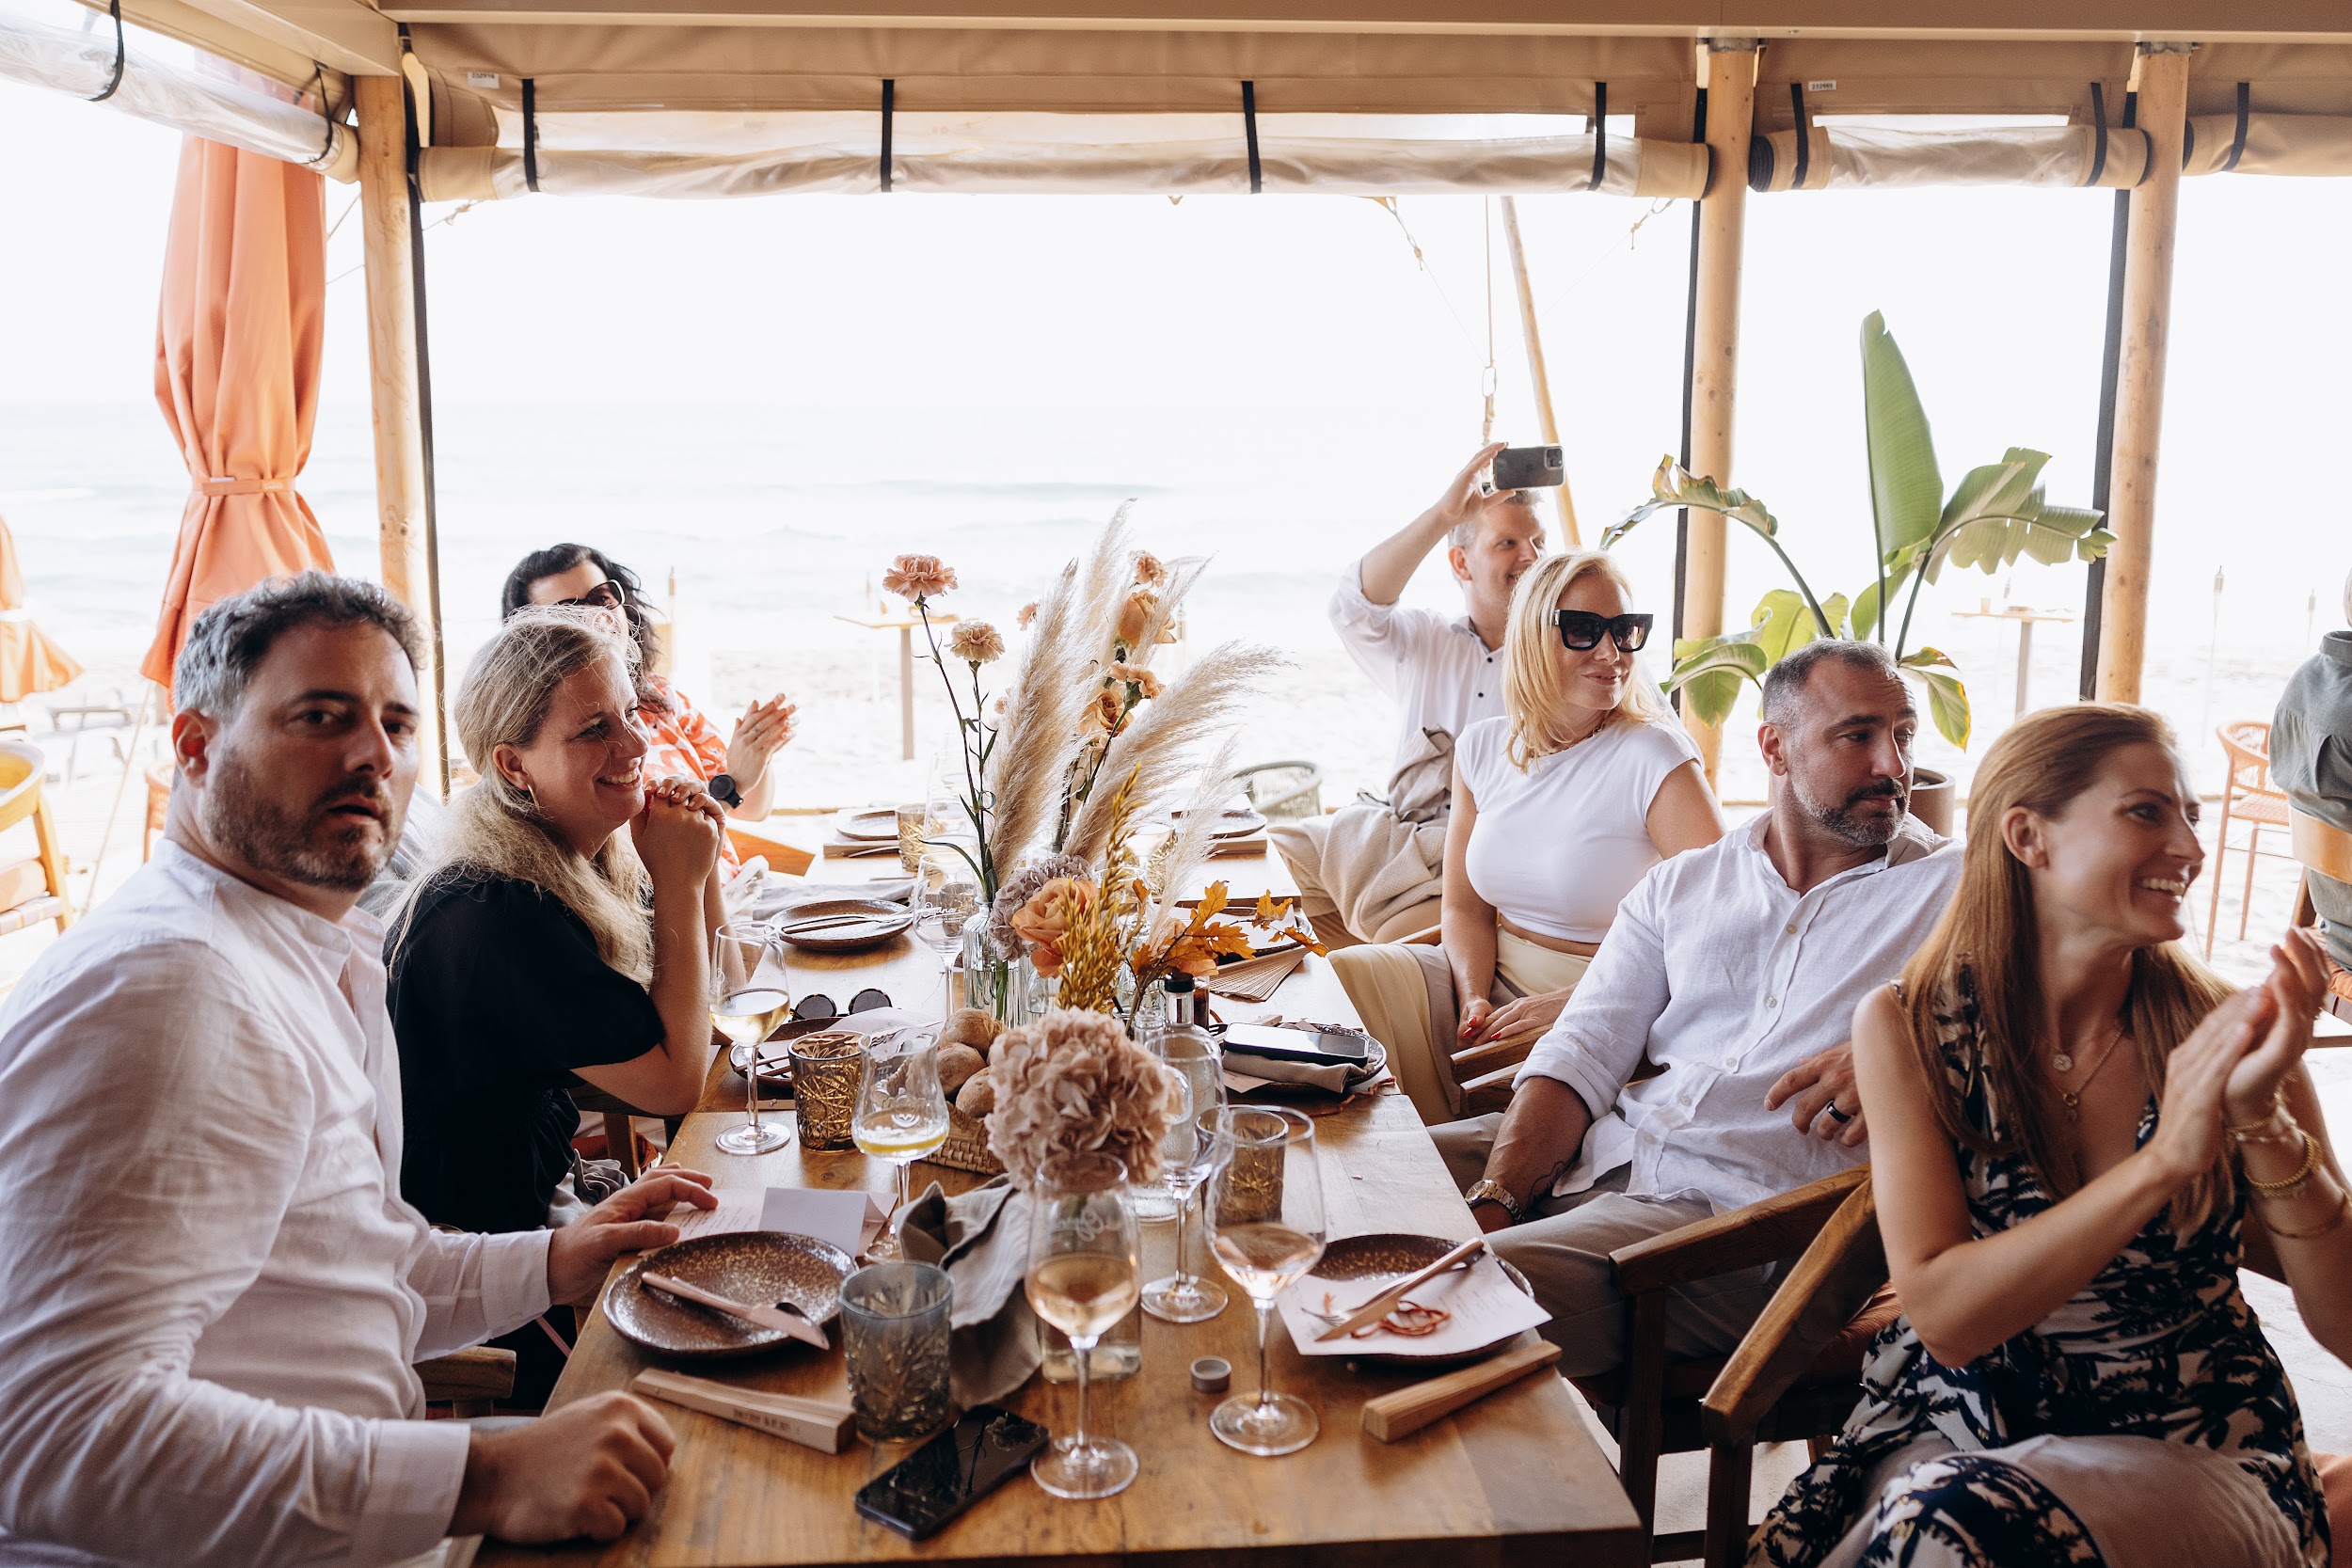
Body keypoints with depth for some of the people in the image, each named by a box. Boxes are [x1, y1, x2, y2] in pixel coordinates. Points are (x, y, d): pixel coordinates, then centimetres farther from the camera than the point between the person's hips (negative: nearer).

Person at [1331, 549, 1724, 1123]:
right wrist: (1475, 1000, -12)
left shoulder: (1655, 758, -13)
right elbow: (1465, 908, 9)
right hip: (1496, 975, 5)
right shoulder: (1482, 748, 4)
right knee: (1343, 975, -14)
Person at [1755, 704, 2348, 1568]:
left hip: (2195, 1450, -1)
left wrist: (2266, 1127, -23)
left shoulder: (2226, 1033, -4)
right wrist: (2163, 1161, -23)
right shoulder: (1909, 1027, -5)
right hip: (1958, 1425, 1)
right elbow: (1944, 1316, -14)